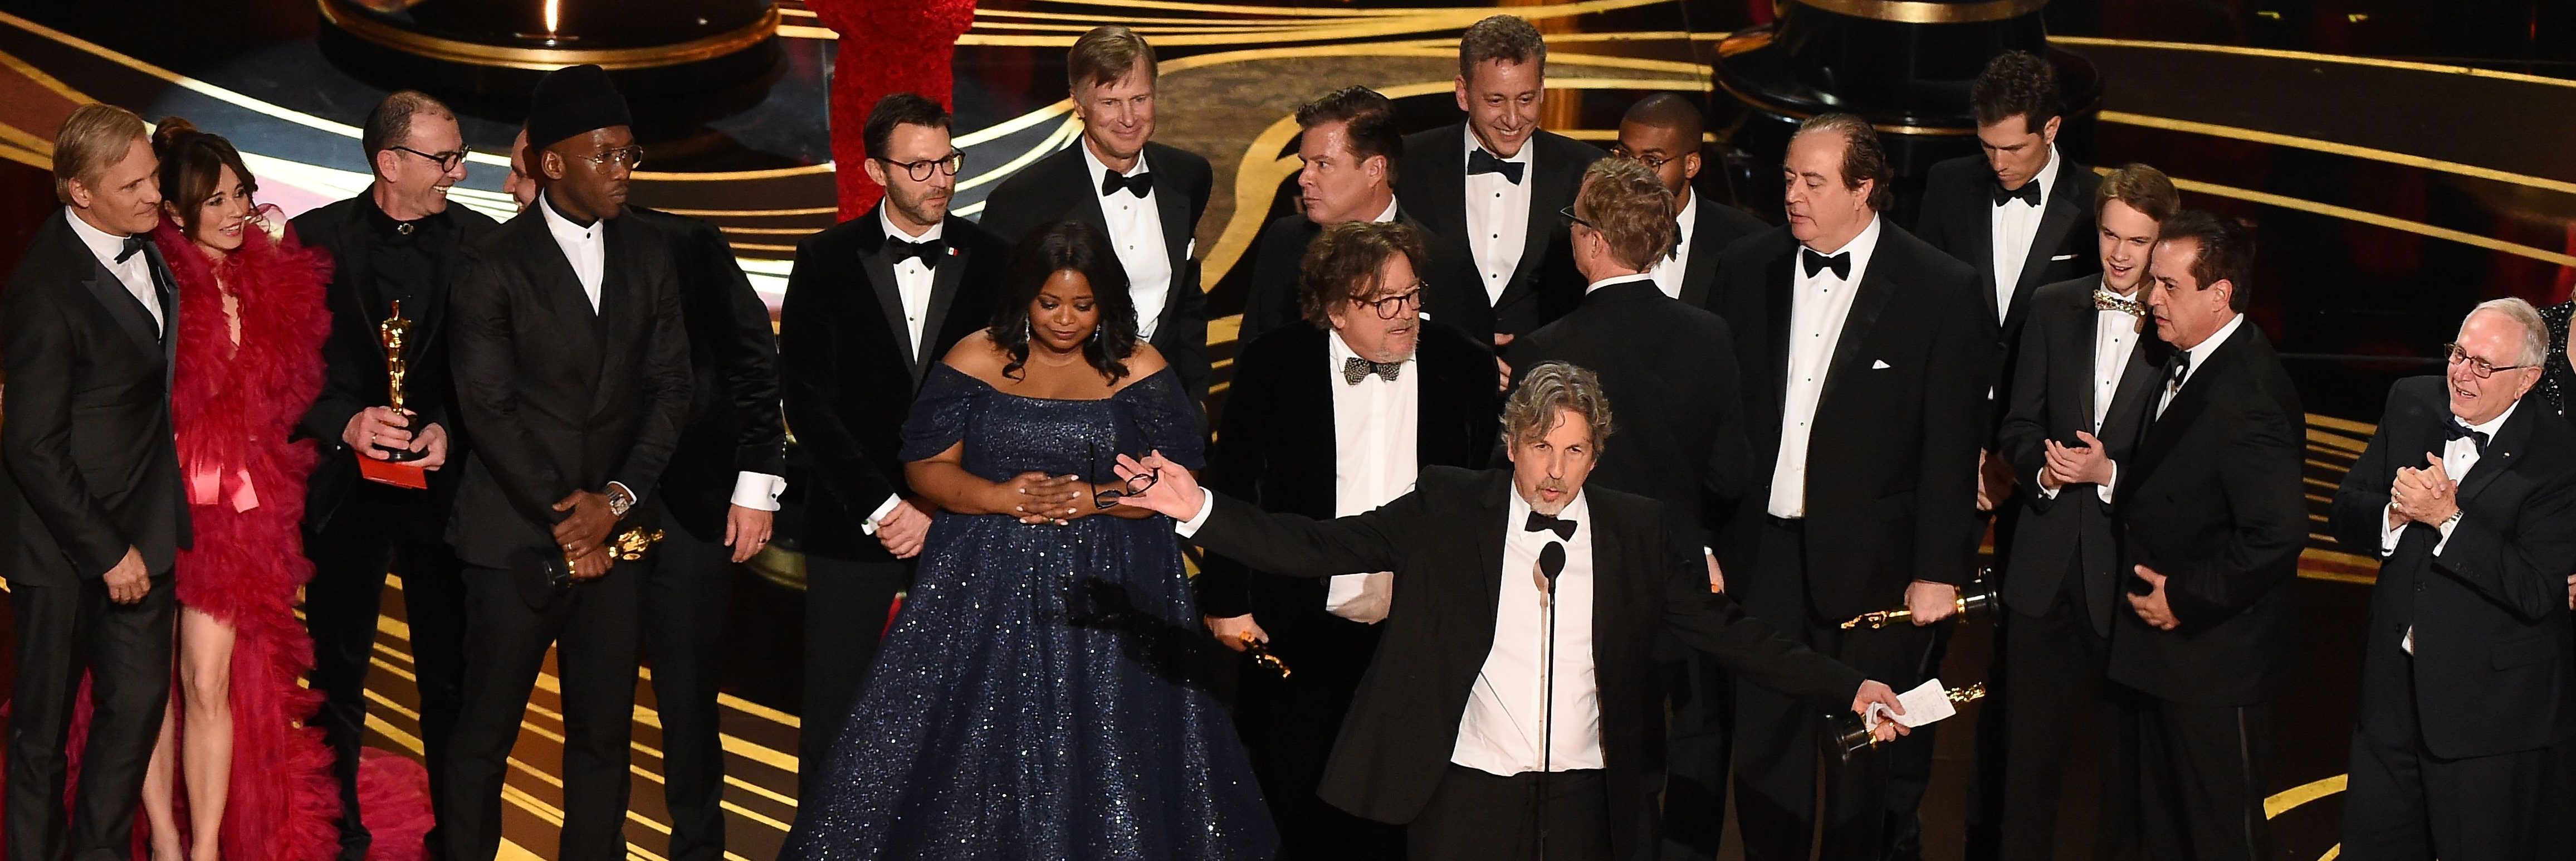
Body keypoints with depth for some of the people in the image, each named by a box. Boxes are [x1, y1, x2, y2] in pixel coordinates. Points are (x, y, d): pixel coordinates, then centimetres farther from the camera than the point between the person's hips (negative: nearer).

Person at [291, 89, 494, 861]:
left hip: (443, 480, 0)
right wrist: (345, 422, -17)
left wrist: (450, 430, -14)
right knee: (338, 674, 10)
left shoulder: (482, 240, 1)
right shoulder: (315, 238, -2)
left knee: (451, 673, 4)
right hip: (346, 483, 0)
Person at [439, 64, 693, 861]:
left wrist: (616, 498, -6)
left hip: (611, 527, 4)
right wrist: (562, 515, -11)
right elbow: (488, 406, -9)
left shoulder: (647, 255, 8)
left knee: (603, 732, 7)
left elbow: (669, 386, 6)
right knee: (485, 733, 3)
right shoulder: (495, 266, -5)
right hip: (517, 535, -4)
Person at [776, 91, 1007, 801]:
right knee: (834, 712, 2)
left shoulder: (994, 264, 3)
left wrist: (941, 511, -6)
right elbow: (806, 398, -2)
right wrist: (881, 507, -8)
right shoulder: (828, 261, 1)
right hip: (852, 522, 0)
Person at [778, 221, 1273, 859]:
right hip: (988, 588, 1)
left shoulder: (1139, 370, 0)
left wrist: (1094, 498, -17)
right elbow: (926, 466, 0)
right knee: (969, 752, 1)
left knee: (1099, 754, 0)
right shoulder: (975, 362, 1)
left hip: (1106, 594, -1)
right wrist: (999, 498, -16)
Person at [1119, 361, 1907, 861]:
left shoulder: (1636, 531, 5)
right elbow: (1322, 548, -4)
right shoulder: (1448, 510, 0)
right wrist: (1200, 511, -16)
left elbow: (1726, 631, 5)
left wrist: (1846, 690, -4)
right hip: (1466, 793, -1)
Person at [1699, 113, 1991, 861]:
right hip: (1763, 554, 3)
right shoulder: (1746, 270, 3)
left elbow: (1951, 447, -6)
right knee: (1763, 743, 9)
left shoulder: (1941, 291, -7)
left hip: (1873, 566, -3)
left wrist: (1940, 570, -8)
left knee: (1868, 762, 7)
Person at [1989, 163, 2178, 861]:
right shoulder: (2054, 308, 8)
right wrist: (2042, 470, -10)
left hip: (2133, 568, -3)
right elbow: (2019, 427, 10)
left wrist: (2109, 473, -18)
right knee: (2029, 748, 10)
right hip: (2048, 563, 4)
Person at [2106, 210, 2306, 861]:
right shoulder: (2185, 363, 7)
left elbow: (2278, 533, -29)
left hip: (2213, 662, -10)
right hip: (2160, 655, 10)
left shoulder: (2250, 392, -25)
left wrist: (2185, 599, -21)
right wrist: (2113, 477, 3)